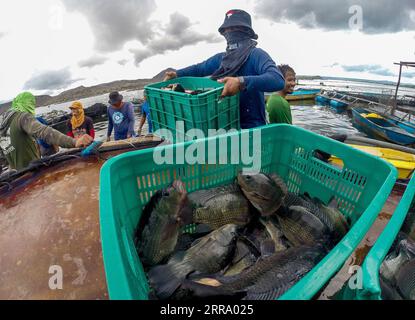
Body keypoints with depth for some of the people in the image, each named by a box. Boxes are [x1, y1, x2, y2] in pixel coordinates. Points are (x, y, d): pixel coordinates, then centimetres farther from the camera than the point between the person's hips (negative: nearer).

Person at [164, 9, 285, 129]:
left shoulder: (256, 54, -10)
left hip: (251, 127, -6)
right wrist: (176, 74, 8)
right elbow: (198, 69, 25)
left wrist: (241, 82, -39)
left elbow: (278, 80, -27)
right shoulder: (221, 58, 11)